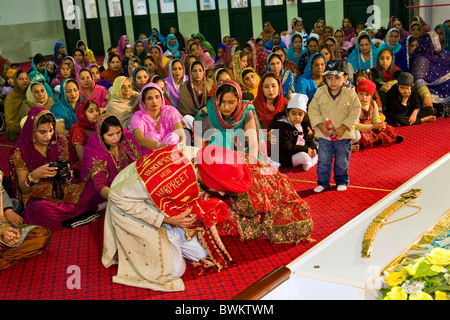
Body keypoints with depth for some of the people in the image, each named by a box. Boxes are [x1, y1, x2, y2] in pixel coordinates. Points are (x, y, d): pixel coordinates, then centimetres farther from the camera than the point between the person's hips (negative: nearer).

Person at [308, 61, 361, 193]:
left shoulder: (350, 94, -7)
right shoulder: (320, 93, -2)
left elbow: (355, 113, -6)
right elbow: (313, 110, 1)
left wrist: (343, 128, -16)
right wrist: (320, 125, -12)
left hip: (343, 135, -1)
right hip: (324, 135, 1)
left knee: (342, 162, 10)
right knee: (323, 161, 5)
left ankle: (342, 181, 29)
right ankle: (322, 182, 21)